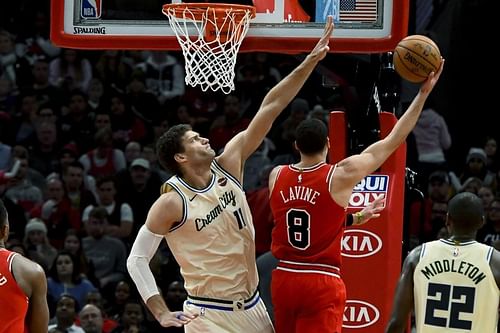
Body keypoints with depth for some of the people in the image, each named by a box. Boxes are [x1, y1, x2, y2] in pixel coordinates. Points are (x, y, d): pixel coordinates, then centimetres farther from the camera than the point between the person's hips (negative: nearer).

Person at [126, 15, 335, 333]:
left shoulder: (228, 164, 0)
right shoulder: (171, 202, -14)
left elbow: (270, 108, -2)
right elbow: (137, 259, -10)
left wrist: (311, 61, -5)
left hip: (252, 305, 7)